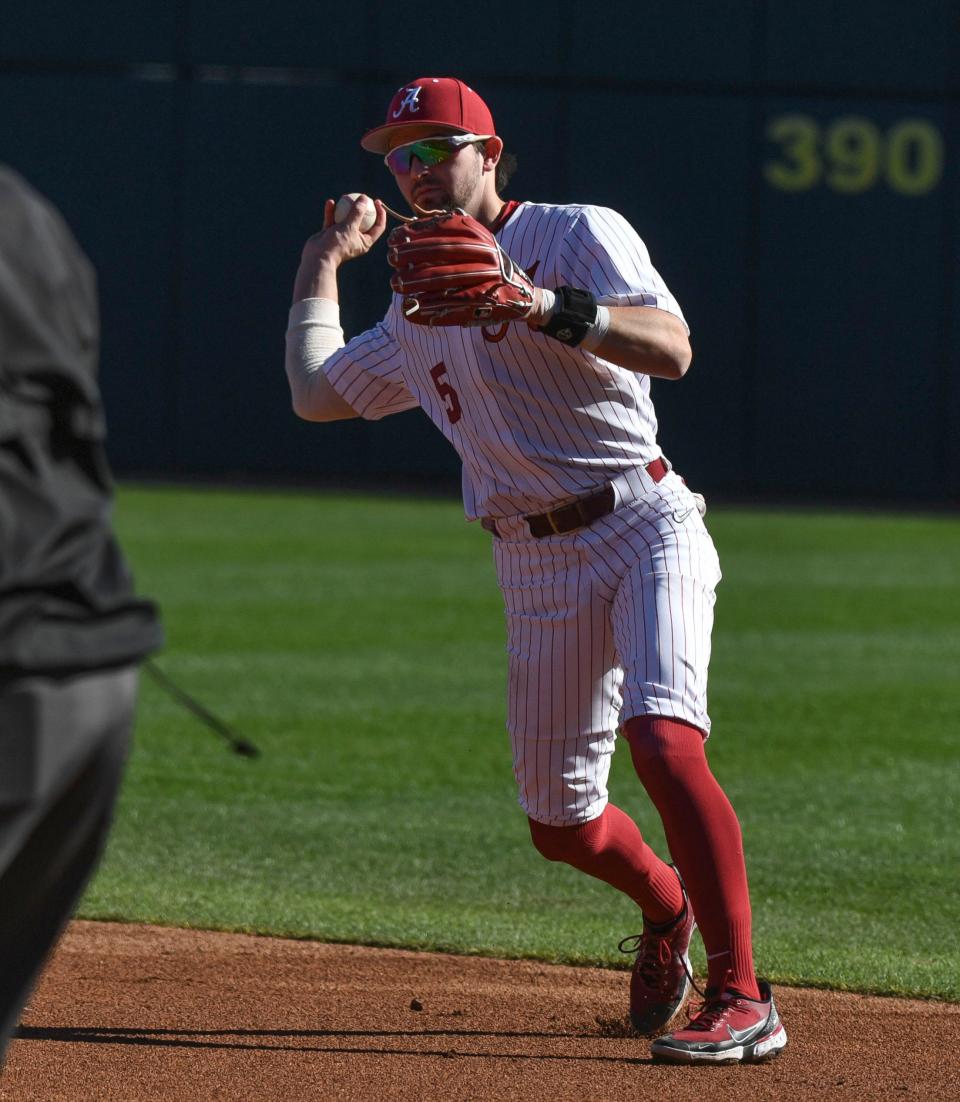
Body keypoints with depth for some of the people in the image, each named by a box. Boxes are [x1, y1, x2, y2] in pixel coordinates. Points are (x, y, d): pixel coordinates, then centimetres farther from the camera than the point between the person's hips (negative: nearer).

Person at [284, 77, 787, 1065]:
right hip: (535, 568, 6)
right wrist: (324, 260, 26)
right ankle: (666, 909, 42)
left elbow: (672, 348, -19)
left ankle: (740, 999, -29)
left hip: (644, 528, -6)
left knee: (660, 734, -29)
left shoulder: (577, 236, -3)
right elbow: (315, 392, 27)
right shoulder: (414, 313, 17)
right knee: (560, 822, 8)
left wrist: (543, 305, -32)